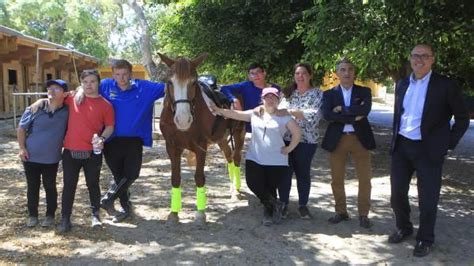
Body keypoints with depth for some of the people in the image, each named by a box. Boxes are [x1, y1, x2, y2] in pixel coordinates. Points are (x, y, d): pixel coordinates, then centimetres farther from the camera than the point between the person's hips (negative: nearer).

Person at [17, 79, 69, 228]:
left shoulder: (67, 112, -7)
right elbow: (21, 128, 1)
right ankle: (32, 215, 28)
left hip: (51, 159, -1)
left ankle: (50, 215, 25)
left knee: (50, 187, 9)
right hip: (31, 157, 1)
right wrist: (22, 148, -6)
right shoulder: (34, 109, -6)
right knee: (32, 187, 12)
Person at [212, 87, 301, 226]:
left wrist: (288, 149, -2)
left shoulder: (284, 117, 0)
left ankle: (269, 211, 30)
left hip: (277, 161, -2)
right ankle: (275, 205, 12)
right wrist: (219, 110, -13)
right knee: (253, 183, -10)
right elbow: (236, 114, -1)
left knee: (270, 188, 2)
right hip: (255, 159, 2)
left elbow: (297, 133, 0)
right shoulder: (254, 114, 6)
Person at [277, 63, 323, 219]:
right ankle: (283, 204, 18)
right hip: (285, 138, 3)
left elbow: (314, 115, -15)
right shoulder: (289, 93, 13)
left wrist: (291, 111, -18)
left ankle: (303, 205, 22)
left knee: (303, 172, 8)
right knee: (285, 172, 4)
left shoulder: (317, 94, -1)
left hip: (306, 140, -3)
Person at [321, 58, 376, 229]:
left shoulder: (364, 91, 6)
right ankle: (341, 212, 24)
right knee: (336, 179, 7)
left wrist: (342, 109, -13)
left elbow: (365, 110, -14)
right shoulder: (329, 94, 5)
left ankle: (363, 214, 18)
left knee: (365, 179, 3)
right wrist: (353, 117, -16)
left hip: (360, 139, 0)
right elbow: (327, 115, -13)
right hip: (337, 140, 0)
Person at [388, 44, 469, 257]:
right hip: (401, 146, 5)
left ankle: (425, 239, 23)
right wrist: (395, 138, 12)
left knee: (427, 199, 4)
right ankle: (403, 228, 34)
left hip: (429, 149, -4)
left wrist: (448, 144, -5)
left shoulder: (445, 85, -7)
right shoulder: (402, 84, 8)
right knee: (397, 192, 12)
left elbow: (463, 117, -1)